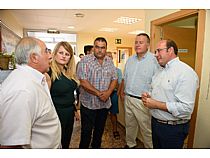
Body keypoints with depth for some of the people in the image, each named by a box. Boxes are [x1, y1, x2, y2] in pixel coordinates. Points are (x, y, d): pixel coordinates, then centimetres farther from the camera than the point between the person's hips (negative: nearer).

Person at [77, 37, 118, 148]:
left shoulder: (110, 61, 5)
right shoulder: (85, 61, -11)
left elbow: (114, 79, 5)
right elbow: (83, 81, -18)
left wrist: (108, 92, -12)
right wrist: (99, 93, -19)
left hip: (105, 103, 5)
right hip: (88, 103, -5)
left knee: (100, 129, 21)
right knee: (86, 131, 9)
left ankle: (96, 146, 44)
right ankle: (83, 147, 33)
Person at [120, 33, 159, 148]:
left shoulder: (154, 60, -12)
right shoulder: (130, 59, 9)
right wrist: (122, 92, 15)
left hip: (143, 101, -6)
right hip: (128, 98, 6)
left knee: (146, 129, 8)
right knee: (129, 125, 22)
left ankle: (149, 147, 32)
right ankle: (130, 144, 44)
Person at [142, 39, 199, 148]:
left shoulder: (185, 72, -20)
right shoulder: (160, 71, 8)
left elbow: (186, 108, -27)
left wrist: (156, 104, -23)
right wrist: (148, 97, -3)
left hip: (173, 128, -7)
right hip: (155, 122, 7)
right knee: (157, 150, 24)